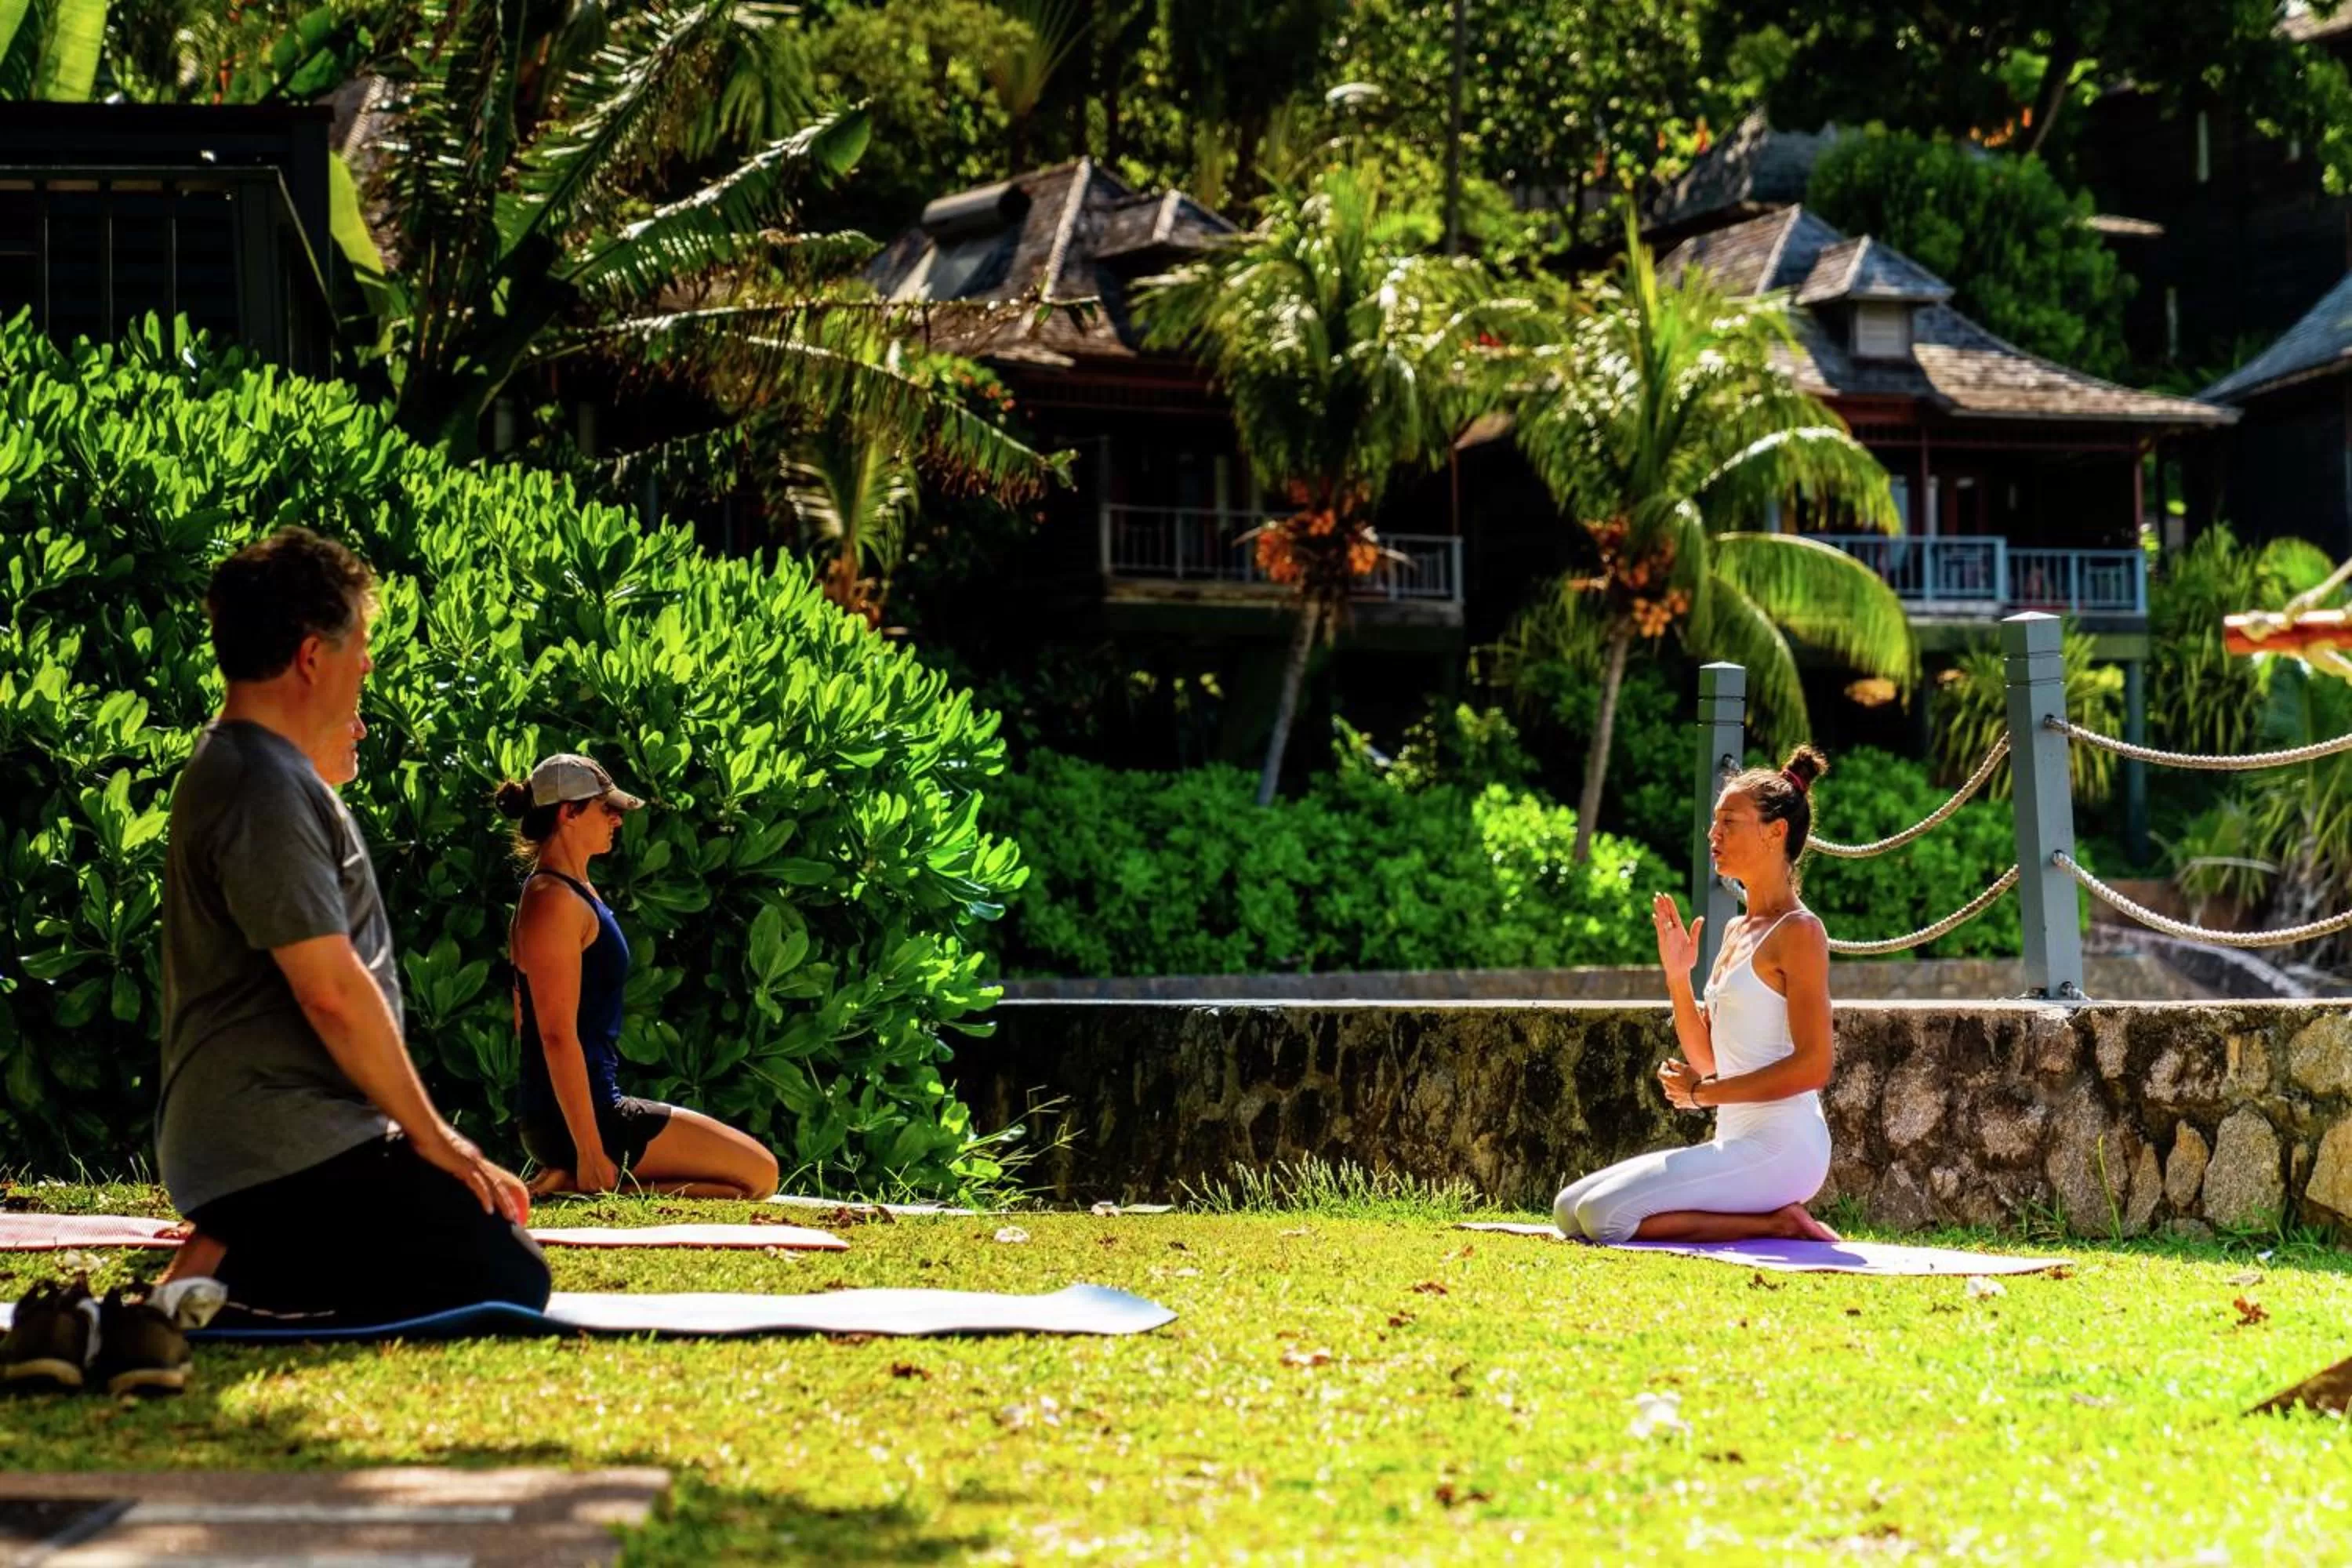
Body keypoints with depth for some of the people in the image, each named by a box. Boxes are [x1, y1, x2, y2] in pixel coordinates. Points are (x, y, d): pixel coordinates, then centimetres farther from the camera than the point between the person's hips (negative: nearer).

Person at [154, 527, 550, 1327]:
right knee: (507, 1280, -13)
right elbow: (332, 991, -22)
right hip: (285, 1147, -11)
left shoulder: (241, 768, 16)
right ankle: (221, 1287, -14)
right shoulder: (265, 788, -17)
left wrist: (331, 768, 31)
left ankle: (228, 1259, 6)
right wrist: (431, 1135, -14)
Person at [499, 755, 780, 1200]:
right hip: (584, 1114, -10)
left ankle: (575, 1180, 6)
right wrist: (590, 1151, -24)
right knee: (759, 1173, -5)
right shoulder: (554, 902, -16)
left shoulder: (578, 893, 16)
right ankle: (585, 1177, -12)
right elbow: (558, 1035, -21)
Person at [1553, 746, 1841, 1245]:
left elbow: (1813, 1065, -17)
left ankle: (1775, 1223, -10)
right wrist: (1677, 976, 6)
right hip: (1735, 1143, 9)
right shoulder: (1737, 932, 18)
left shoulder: (1798, 932, -9)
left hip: (1779, 1148, -9)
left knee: (1603, 1214, -22)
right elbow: (1706, 1057, 19)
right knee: (1569, 1210, 6)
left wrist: (1709, 1092, -13)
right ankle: (1769, 1216, 4)